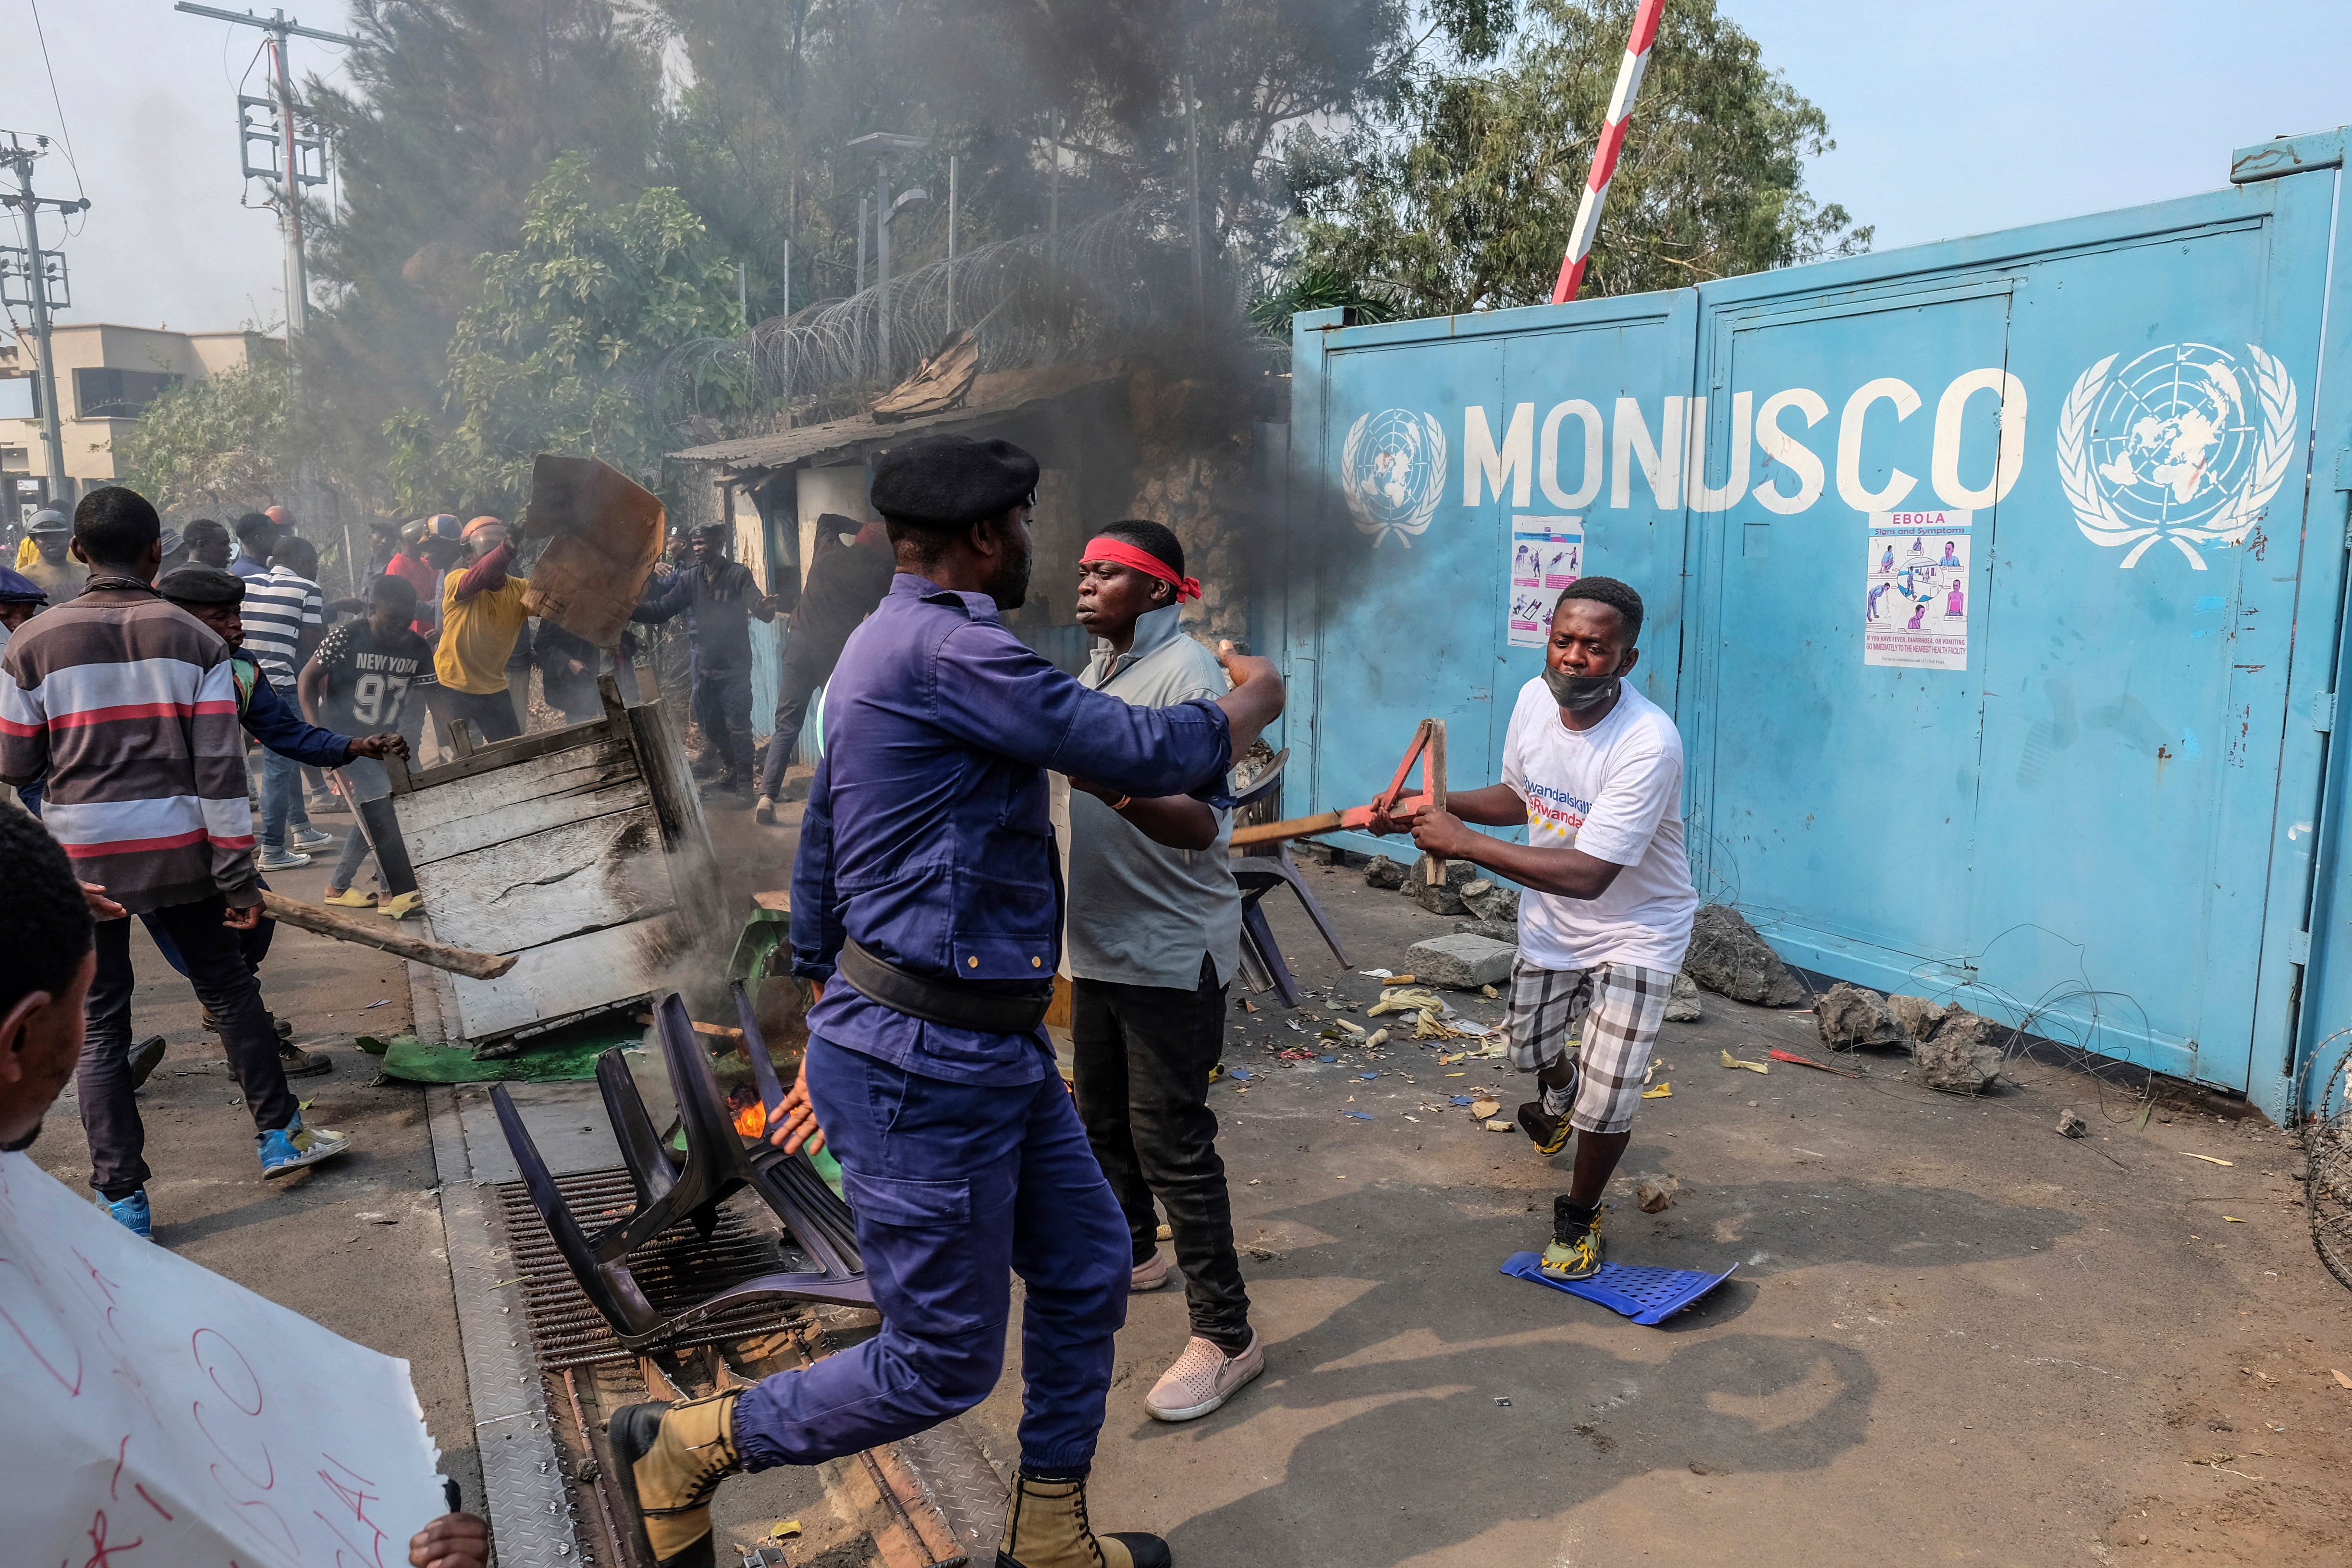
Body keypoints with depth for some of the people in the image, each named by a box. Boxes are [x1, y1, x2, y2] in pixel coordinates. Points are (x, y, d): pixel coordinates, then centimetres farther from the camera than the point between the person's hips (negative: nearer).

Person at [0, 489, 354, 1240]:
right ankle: (280, 1134, 25)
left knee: (100, 1024, 8)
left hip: (81, 856, 0)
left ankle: (124, 1199, 11)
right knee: (229, 988, 17)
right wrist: (238, 875, -4)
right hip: (179, 849, 0)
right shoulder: (197, 641, -4)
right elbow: (221, 769, -7)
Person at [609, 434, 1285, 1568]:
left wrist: (827, 1036, 25)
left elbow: (819, 858, 19)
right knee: (941, 1365, 4)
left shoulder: (887, 646, 14)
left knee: (1085, 1269, 18)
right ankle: (682, 1448, 23)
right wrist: (1254, 703, 1)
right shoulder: (947, 649, -20)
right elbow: (1143, 754, -20)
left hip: (993, 1049, 11)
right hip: (927, 1064, -11)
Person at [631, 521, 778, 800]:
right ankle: (730, 774, 31)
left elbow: (756, 603, -22)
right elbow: (661, 609, 7)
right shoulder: (691, 579, 8)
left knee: (738, 726, -6)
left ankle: (745, 784, 1)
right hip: (706, 666, 6)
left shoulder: (738, 574, -8)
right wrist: (631, 609, -8)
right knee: (712, 724, 15)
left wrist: (765, 609, -47)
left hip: (734, 665, -6)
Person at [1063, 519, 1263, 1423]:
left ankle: (1226, 1338, 5)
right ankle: (1130, 1252, 44)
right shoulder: (1099, 670, 11)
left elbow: (1200, 824, -30)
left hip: (1171, 953, -9)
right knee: (1104, 1116, 22)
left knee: (1172, 1143, -6)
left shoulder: (1186, 675, -18)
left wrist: (1102, 776, -43)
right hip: (1100, 942, 9)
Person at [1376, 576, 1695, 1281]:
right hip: (1550, 920, 6)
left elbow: (1588, 875, -37)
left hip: (1636, 932, -6)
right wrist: (1440, 805, -10)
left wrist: (1464, 842, -36)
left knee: (1606, 1106, -8)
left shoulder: (1649, 742, -34)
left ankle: (1579, 1216, 24)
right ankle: (1560, 1088, 64)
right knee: (1530, 1049, 25)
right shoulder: (1535, 698, -13)